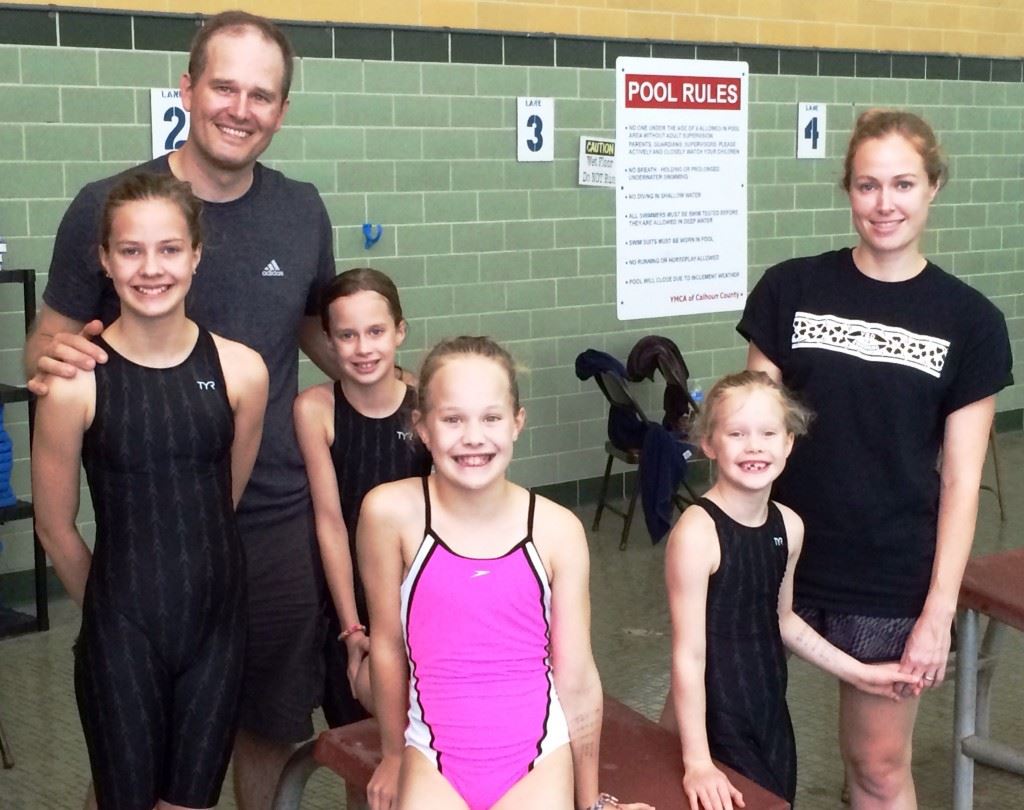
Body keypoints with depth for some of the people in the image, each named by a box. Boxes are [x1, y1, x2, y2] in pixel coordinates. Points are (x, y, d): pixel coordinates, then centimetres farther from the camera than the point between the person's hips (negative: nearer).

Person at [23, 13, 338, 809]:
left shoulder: (303, 212, 1)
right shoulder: (108, 206, -9)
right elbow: (51, 339, 1)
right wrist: (50, 359, -21)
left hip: (281, 515, 3)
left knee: (274, 719, 18)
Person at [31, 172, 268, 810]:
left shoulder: (242, 370, -6)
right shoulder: (74, 381, -13)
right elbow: (56, 527, -2)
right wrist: (116, 606, 9)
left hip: (219, 620, 2)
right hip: (123, 634, -2)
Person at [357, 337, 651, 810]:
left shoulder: (558, 530, -9)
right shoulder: (390, 512, -14)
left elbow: (576, 679, -2)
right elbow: (387, 646, -2)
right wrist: (394, 755, 9)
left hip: (538, 761, 1)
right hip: (434, 762, -1)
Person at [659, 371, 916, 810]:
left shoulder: (788, 526, -1)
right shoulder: (697, 533, -22)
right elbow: (689, 654, -24)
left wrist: (857, 672, 19)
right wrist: (697, 763, -26)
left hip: (771, 713, 7)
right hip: (711, 722, -7)